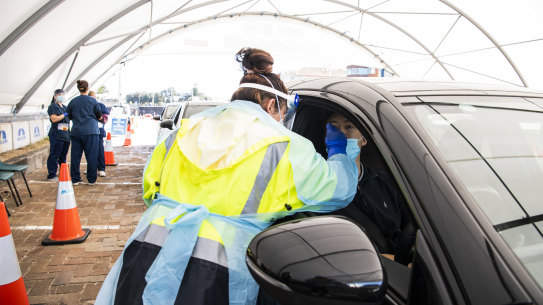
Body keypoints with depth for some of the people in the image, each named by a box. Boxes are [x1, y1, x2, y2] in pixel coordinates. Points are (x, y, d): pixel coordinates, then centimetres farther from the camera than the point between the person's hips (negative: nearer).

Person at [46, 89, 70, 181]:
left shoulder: (65, 107, 20)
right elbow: (54, 119, -17)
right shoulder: (52, 107, -4)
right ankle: (51, 175, 0)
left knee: (63, 156, 13)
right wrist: (65, 114, -12)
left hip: (66, 135, 8)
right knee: (54, 155, -5)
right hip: (56, 135, -8)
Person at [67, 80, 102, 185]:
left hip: (76, 132, 3)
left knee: (75, 155, 8)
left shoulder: (73, 101, 6)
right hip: (91, 131, -3)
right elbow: (99, 116, 5)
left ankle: (75, 179, 13)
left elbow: (70, 116, 13)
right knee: (91, 156, 2)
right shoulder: (93, 100, -1)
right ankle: (91, 179, 6)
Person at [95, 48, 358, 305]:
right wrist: (338, 149, 27)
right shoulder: (286, 147, -1)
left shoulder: (185, 131, 13)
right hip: (213, 276, -4)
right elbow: (340, 189, 8)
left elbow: (150, 190, 23)